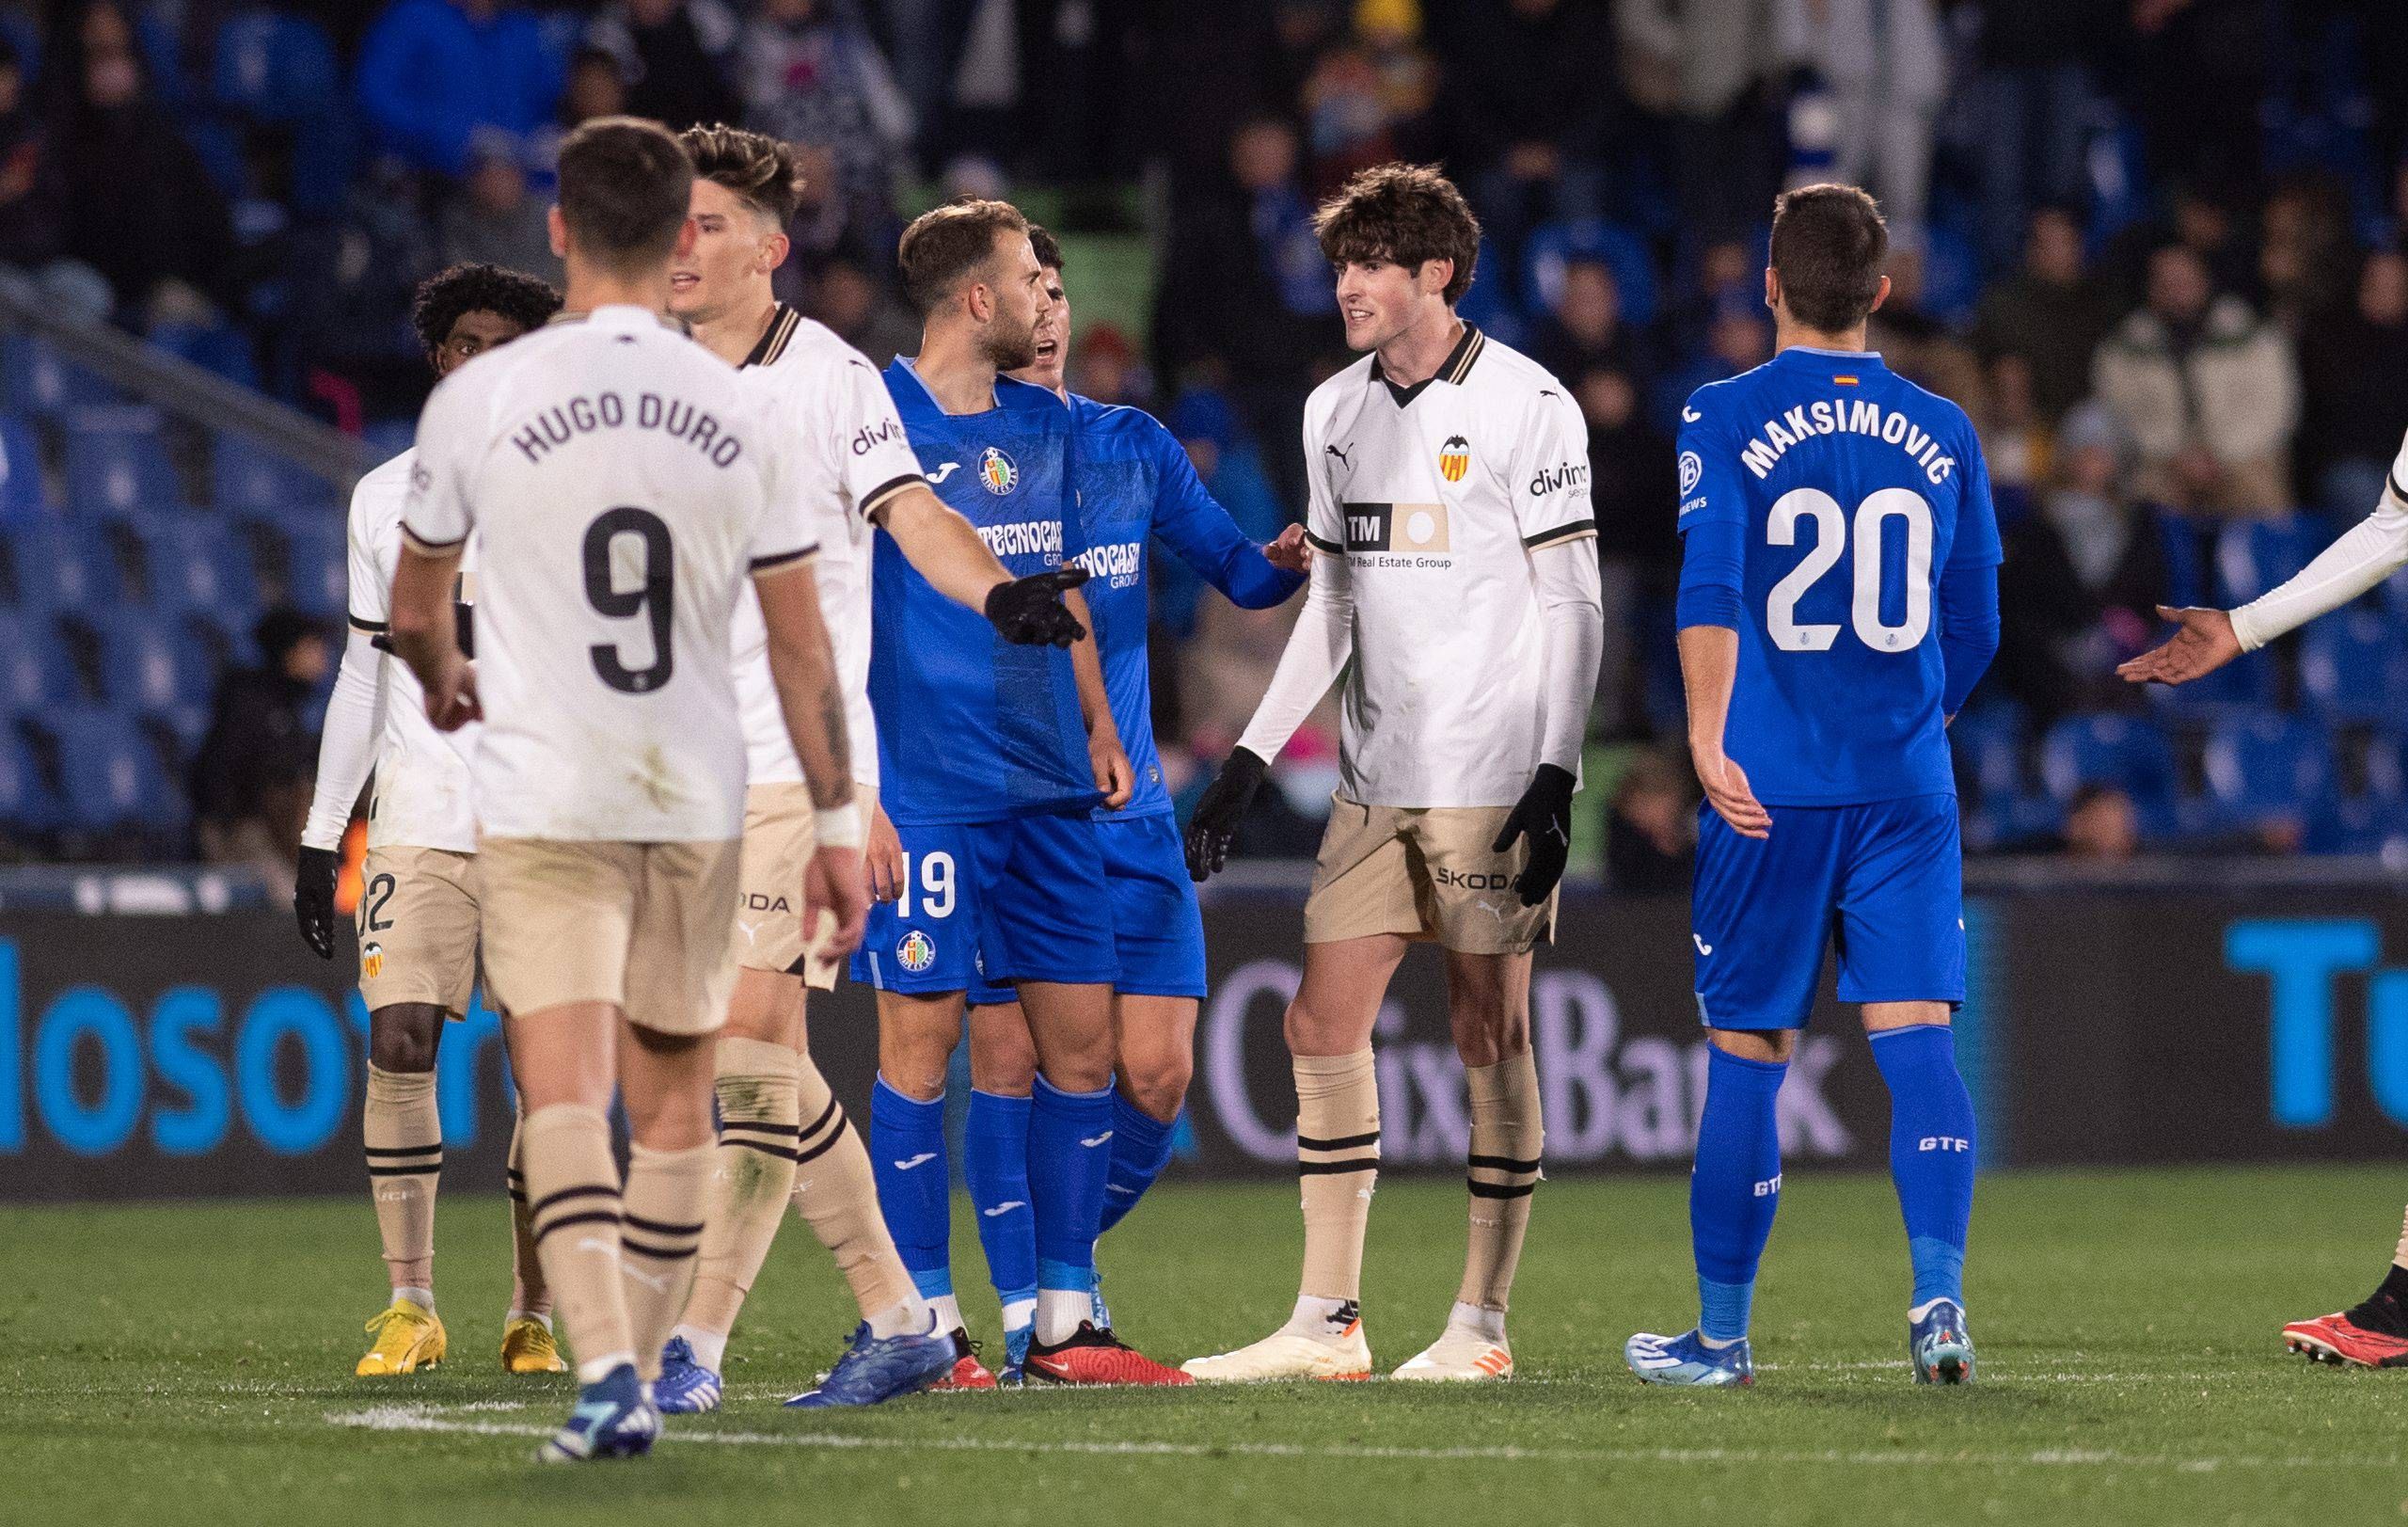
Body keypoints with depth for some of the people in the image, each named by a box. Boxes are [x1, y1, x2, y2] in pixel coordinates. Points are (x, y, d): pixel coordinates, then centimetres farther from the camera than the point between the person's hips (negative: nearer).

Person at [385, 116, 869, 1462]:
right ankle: (648, 1366, 23)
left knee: (567, 1086, -8)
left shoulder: (481, 400, -6)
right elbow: (802, 643, 2)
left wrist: (444, 684, 30)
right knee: (675, 1098, 15)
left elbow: (414, 613, 7)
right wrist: (838, 824, 9)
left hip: (542, 797, -2)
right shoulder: (739, 414, -1)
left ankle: (608, 1368, -26)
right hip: (699, 798, 2)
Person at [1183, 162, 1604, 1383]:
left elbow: (1572, 607, -7)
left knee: (1490, 1038, -2)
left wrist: (1557, 776, -15)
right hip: (1376, 780, 6)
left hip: (1492, 780, -6)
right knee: (1322, 1022, 1)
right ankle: (1327, 1322, 5)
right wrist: (1251, 759, 14)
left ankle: (1482, 1322, 4)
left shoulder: (1526, 406, -6)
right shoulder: (1336, 412, 13)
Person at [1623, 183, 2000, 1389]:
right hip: (1907, 786, 2)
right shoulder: (1942, 434, 8)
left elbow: (1710, 586, -17)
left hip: (1770, 788, -2)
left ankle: (1723, 1335, 15)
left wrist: (1708, 740, -25)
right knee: (1915, 1034, -2)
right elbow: (1972, 632, 15)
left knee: (1747, 1050, 6)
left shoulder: (1726, 419, -2)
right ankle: (1939, 1298, -19)